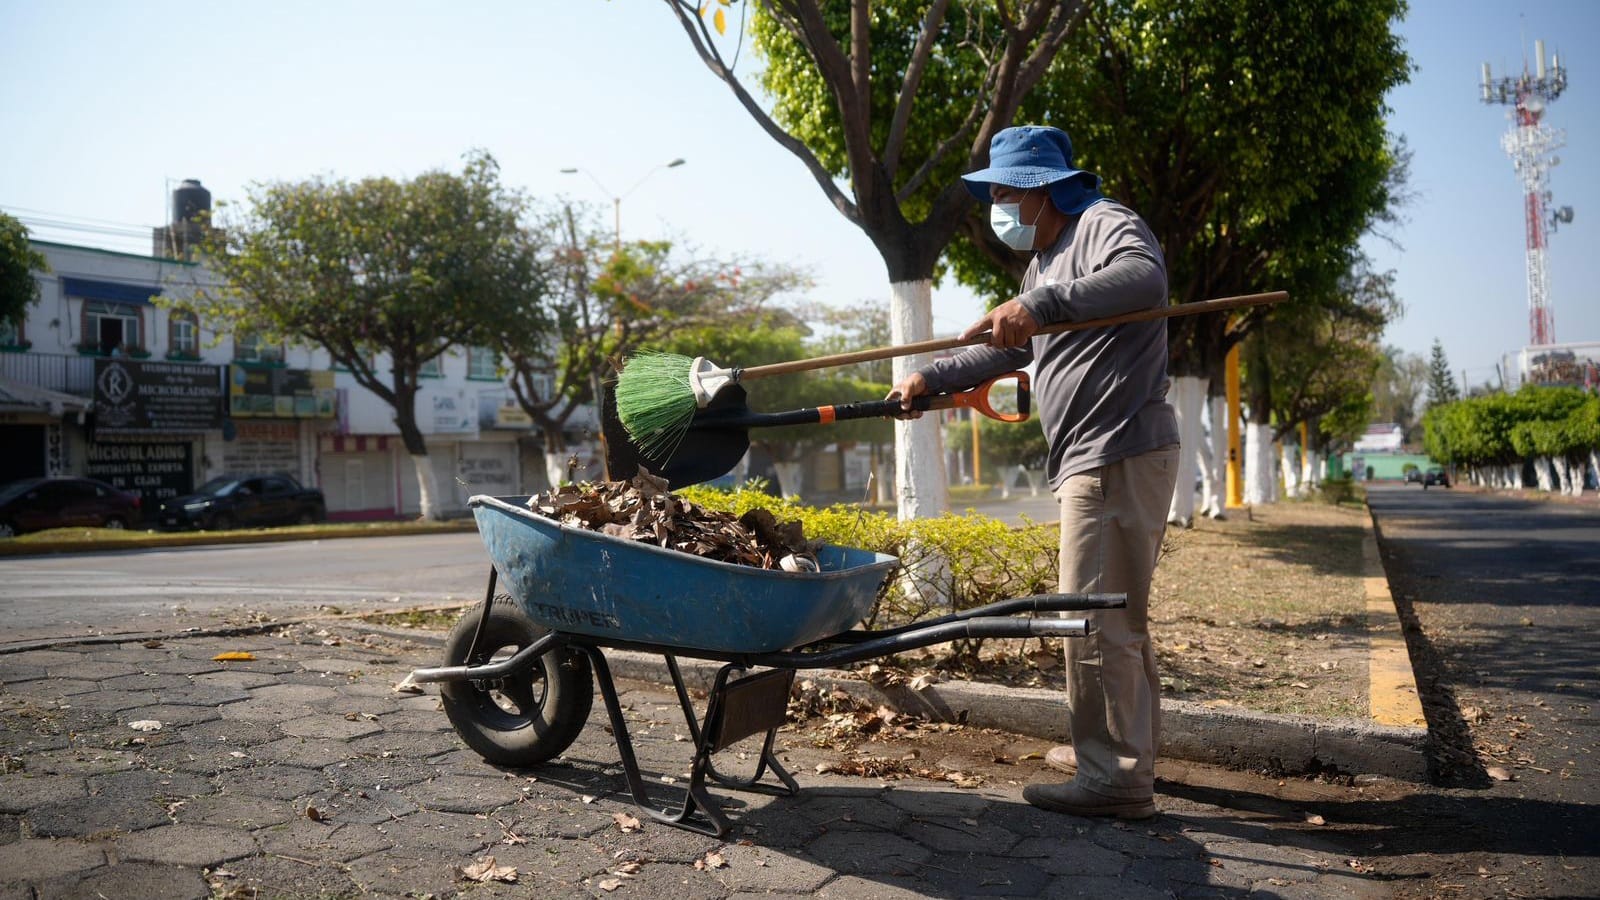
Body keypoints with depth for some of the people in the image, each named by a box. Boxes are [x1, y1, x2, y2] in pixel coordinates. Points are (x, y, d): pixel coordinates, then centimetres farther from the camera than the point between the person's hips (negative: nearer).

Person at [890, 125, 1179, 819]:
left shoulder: (1103, 224, -7)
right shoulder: (1046, 261, 24)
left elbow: (1144, 277, -29)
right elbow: (1008, 350, 32)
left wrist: (1040, 306, -37)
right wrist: (930, 379, 29)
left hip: (1116, 452, -11)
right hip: (1100, 457, 11)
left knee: (1097, 618, -9)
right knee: (1118, 616, 18)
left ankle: (1115, 779, -1)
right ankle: (1128, 748, 30)